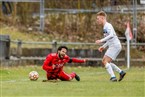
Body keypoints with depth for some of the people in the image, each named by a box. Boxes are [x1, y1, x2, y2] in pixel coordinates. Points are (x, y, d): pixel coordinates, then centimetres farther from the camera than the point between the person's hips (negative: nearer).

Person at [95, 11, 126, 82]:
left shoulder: (108, 25, -12)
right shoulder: (105, 27, 19)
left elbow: (111, 35, -29)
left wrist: (101, 40, -30)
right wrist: (103, 46, 20)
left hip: (115, 46, -10)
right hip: (112, 46, 10)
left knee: (105, 61, -15)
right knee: (104, 61, 12)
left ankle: (113, 77, -20)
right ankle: (121, 72, 11)